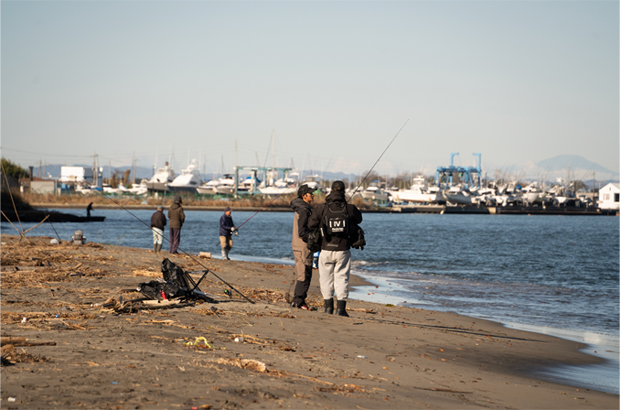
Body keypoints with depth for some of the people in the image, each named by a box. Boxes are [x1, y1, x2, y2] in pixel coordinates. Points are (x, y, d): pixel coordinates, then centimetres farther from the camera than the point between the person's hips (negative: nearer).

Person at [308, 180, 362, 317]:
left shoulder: (321, 208, -8)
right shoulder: (350, 208, -7)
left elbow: (311, 225, -2)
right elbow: (359, 219, 13)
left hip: (326, 249, 0)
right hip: (343, 249, 0)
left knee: (326, 278, 13)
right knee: (342, 277, 6)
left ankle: (328, 307, 16)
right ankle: (341, 308, 0)